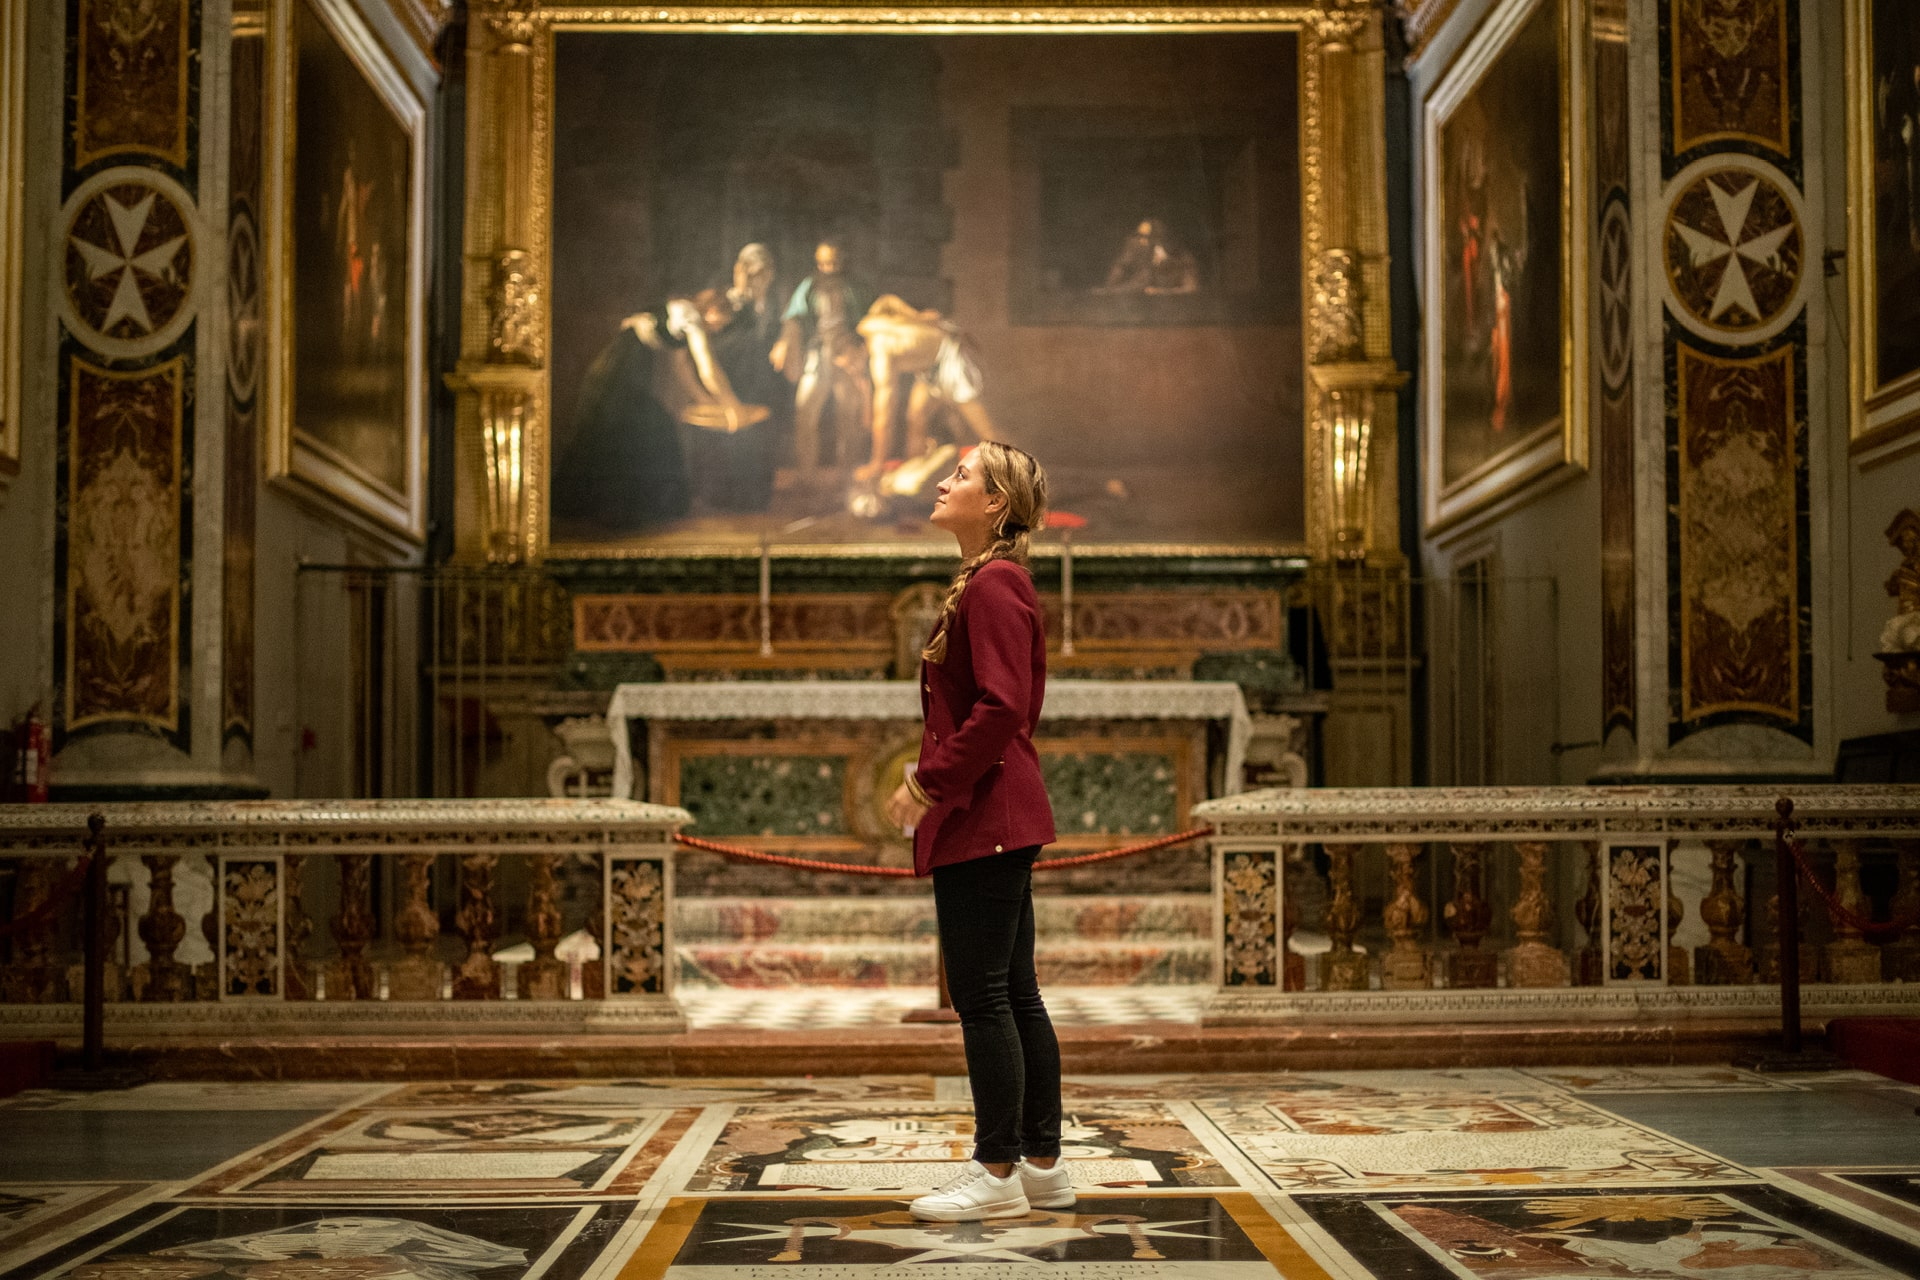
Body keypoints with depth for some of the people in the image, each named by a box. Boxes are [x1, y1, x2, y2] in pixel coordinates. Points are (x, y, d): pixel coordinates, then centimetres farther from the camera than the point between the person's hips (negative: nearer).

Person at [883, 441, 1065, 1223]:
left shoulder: (995, 586, -14)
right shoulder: (984, 583, 18)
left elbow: (1000, 708, -23)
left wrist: (929, 784, -17)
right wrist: (930, 780, 16)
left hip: (981, 820, -10)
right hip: (996, 815, 10)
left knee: (982, 995, -5)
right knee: (1014, 994, 12)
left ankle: (998, 1174, 2)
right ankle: (1042, 1165, 19)